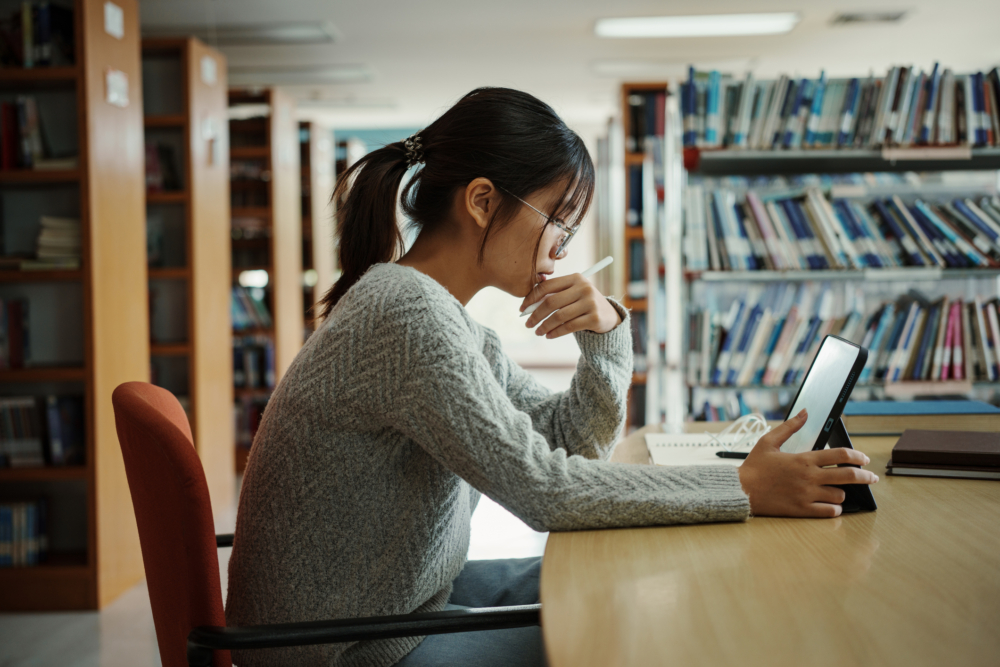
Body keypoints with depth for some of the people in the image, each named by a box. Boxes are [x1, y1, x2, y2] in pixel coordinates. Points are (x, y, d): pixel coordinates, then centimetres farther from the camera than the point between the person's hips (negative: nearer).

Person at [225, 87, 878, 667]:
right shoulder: (405, 314, -25)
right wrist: (746, 489, -23)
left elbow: (572, 441, 10)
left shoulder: (440, 312, 7)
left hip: (404, 602, 9)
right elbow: (545, 488, -26)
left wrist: (607, 331, -8)